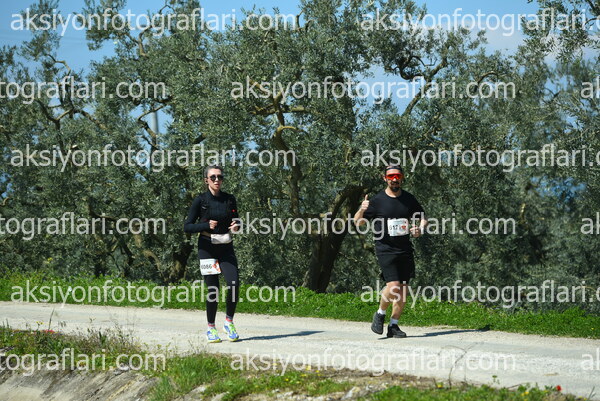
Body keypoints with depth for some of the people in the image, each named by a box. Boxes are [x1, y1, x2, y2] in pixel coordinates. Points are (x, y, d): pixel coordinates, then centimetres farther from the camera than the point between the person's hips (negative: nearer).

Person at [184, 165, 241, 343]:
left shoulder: (229, 199, 6)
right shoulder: (200, 200, -3)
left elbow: (235, 221, 19)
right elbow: (187, 227, -3)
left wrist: (236, 226, -5)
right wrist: (206, 225, -19)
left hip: (226, 248, 3)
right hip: (207, 248, -2)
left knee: (234, 283, -15)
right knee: (213, 289, -3)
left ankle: (229, 321, 6)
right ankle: (211, 328, 15)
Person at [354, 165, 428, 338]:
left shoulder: (409, 199, 8)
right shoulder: (377, 200, -3)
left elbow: (422, 219, 20)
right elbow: (358, 222, 0)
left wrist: (419, 229, -2)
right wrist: (362, 210, -21)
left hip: (405, 249, 4)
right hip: (385, 249, -4)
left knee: (403, 289, 2)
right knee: (393, 285, -18)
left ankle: (393, 325, 15)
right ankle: (380, 314, 7)